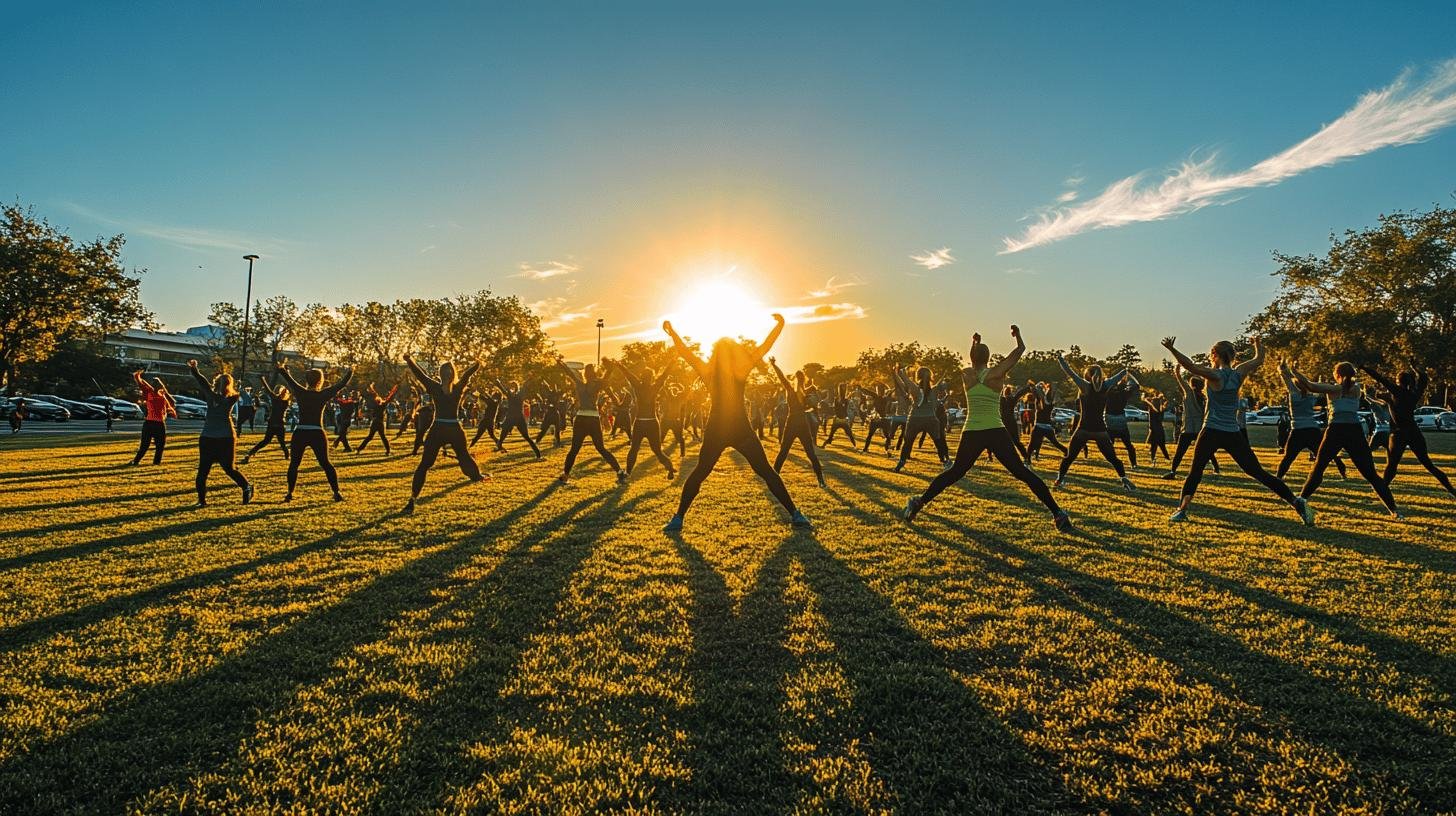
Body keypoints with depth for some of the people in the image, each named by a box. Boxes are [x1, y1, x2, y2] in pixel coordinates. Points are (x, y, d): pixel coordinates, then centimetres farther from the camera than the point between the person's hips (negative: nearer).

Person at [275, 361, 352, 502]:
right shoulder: (323, 395, -4)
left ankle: (290, 493, 13)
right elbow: (341, 385, 5)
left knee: (294, 464, 14)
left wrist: (281, 369, 37)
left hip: (299, 433, 1)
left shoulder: (300, 392, 1)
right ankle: (336, 493, 0)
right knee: (325, 463, 5)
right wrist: (349, 373, 22)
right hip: (317, 434, -1)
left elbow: (289, 379, 18)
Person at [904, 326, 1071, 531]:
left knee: (956, 471, 16)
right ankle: (1057, 513, 1)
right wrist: (1018, 334, 27)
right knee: (1022, 472, 2)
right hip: (996, 433, -2)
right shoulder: (996, 373, -3)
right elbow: (1020, 349, 8)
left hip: (971, 434, 2)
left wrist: (974, 343, 43)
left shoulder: (966, 374, 4)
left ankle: (919, 502, 15)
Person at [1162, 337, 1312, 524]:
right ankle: (1296, 501, 3)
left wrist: (1172, 349, -26)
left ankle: (1182, 509, -2)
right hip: (1233, 434, 4)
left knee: (1195, 470, 5)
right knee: (1257, 471, 8)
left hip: (1212, 432, -4)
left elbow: (1190, 366, -23)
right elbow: (1259, 359, 22)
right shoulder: (1238, 373, 5)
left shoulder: (1214, 375, -9)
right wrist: (1257, 344, 40)